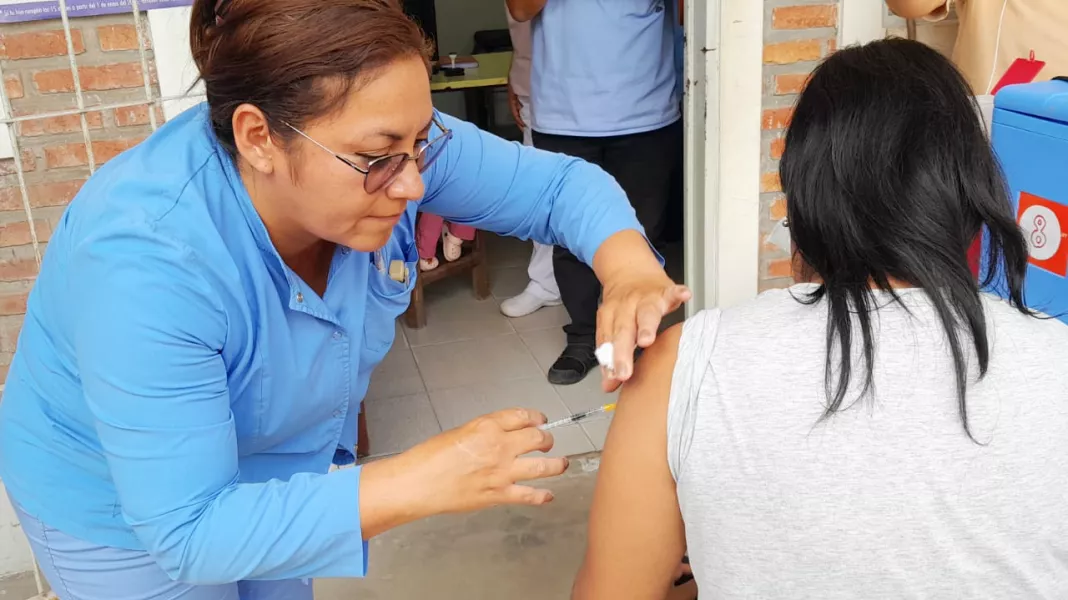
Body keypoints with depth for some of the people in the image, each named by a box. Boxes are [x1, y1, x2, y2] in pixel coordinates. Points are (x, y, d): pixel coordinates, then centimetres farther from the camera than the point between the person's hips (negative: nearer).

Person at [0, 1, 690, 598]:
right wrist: (418, 482, -42)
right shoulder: (145, 264, -39)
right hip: (125, 514, -5)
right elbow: (188, 533, -36)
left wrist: (629, 268, -35)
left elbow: (558, 183, -14)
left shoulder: (376, 141, -24)